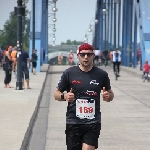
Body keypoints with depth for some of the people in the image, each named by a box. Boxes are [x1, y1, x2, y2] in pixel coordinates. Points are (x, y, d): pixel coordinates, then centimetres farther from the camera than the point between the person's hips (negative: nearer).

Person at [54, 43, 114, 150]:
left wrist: (108, 96, -9)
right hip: (73, 122, 1)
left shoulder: (101, 74, 4)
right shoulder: (69, 73, 1)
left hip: (93, 122, 0)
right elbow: (57, 94, 7)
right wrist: (64, 96, -15)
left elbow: (110, 94, 15)